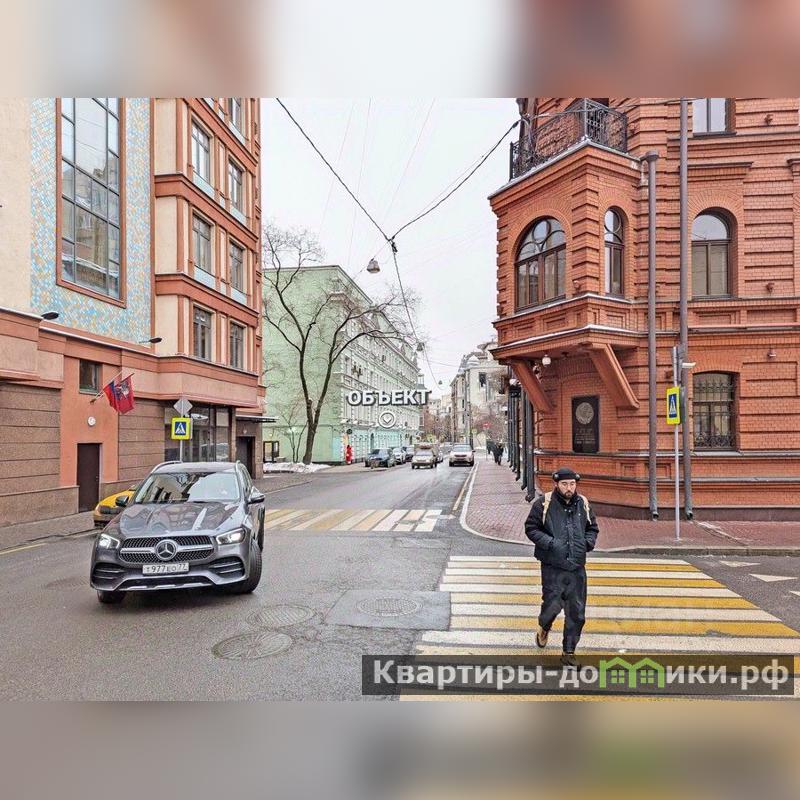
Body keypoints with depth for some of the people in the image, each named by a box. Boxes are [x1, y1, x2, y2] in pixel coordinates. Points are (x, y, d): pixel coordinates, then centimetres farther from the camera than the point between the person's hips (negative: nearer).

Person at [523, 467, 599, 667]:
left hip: (577, 568, 4)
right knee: (552, 604, -3)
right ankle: (544, 628, 33)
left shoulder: (583, 504, 6)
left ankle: (568, 652, 22)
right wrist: (550, 542, -15)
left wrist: (588, 542, -1)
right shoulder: (543, 503, -7)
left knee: (576, 612, 6)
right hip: (552, 567, -4)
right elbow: (530, 528, -3)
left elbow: (593, 529, 19)